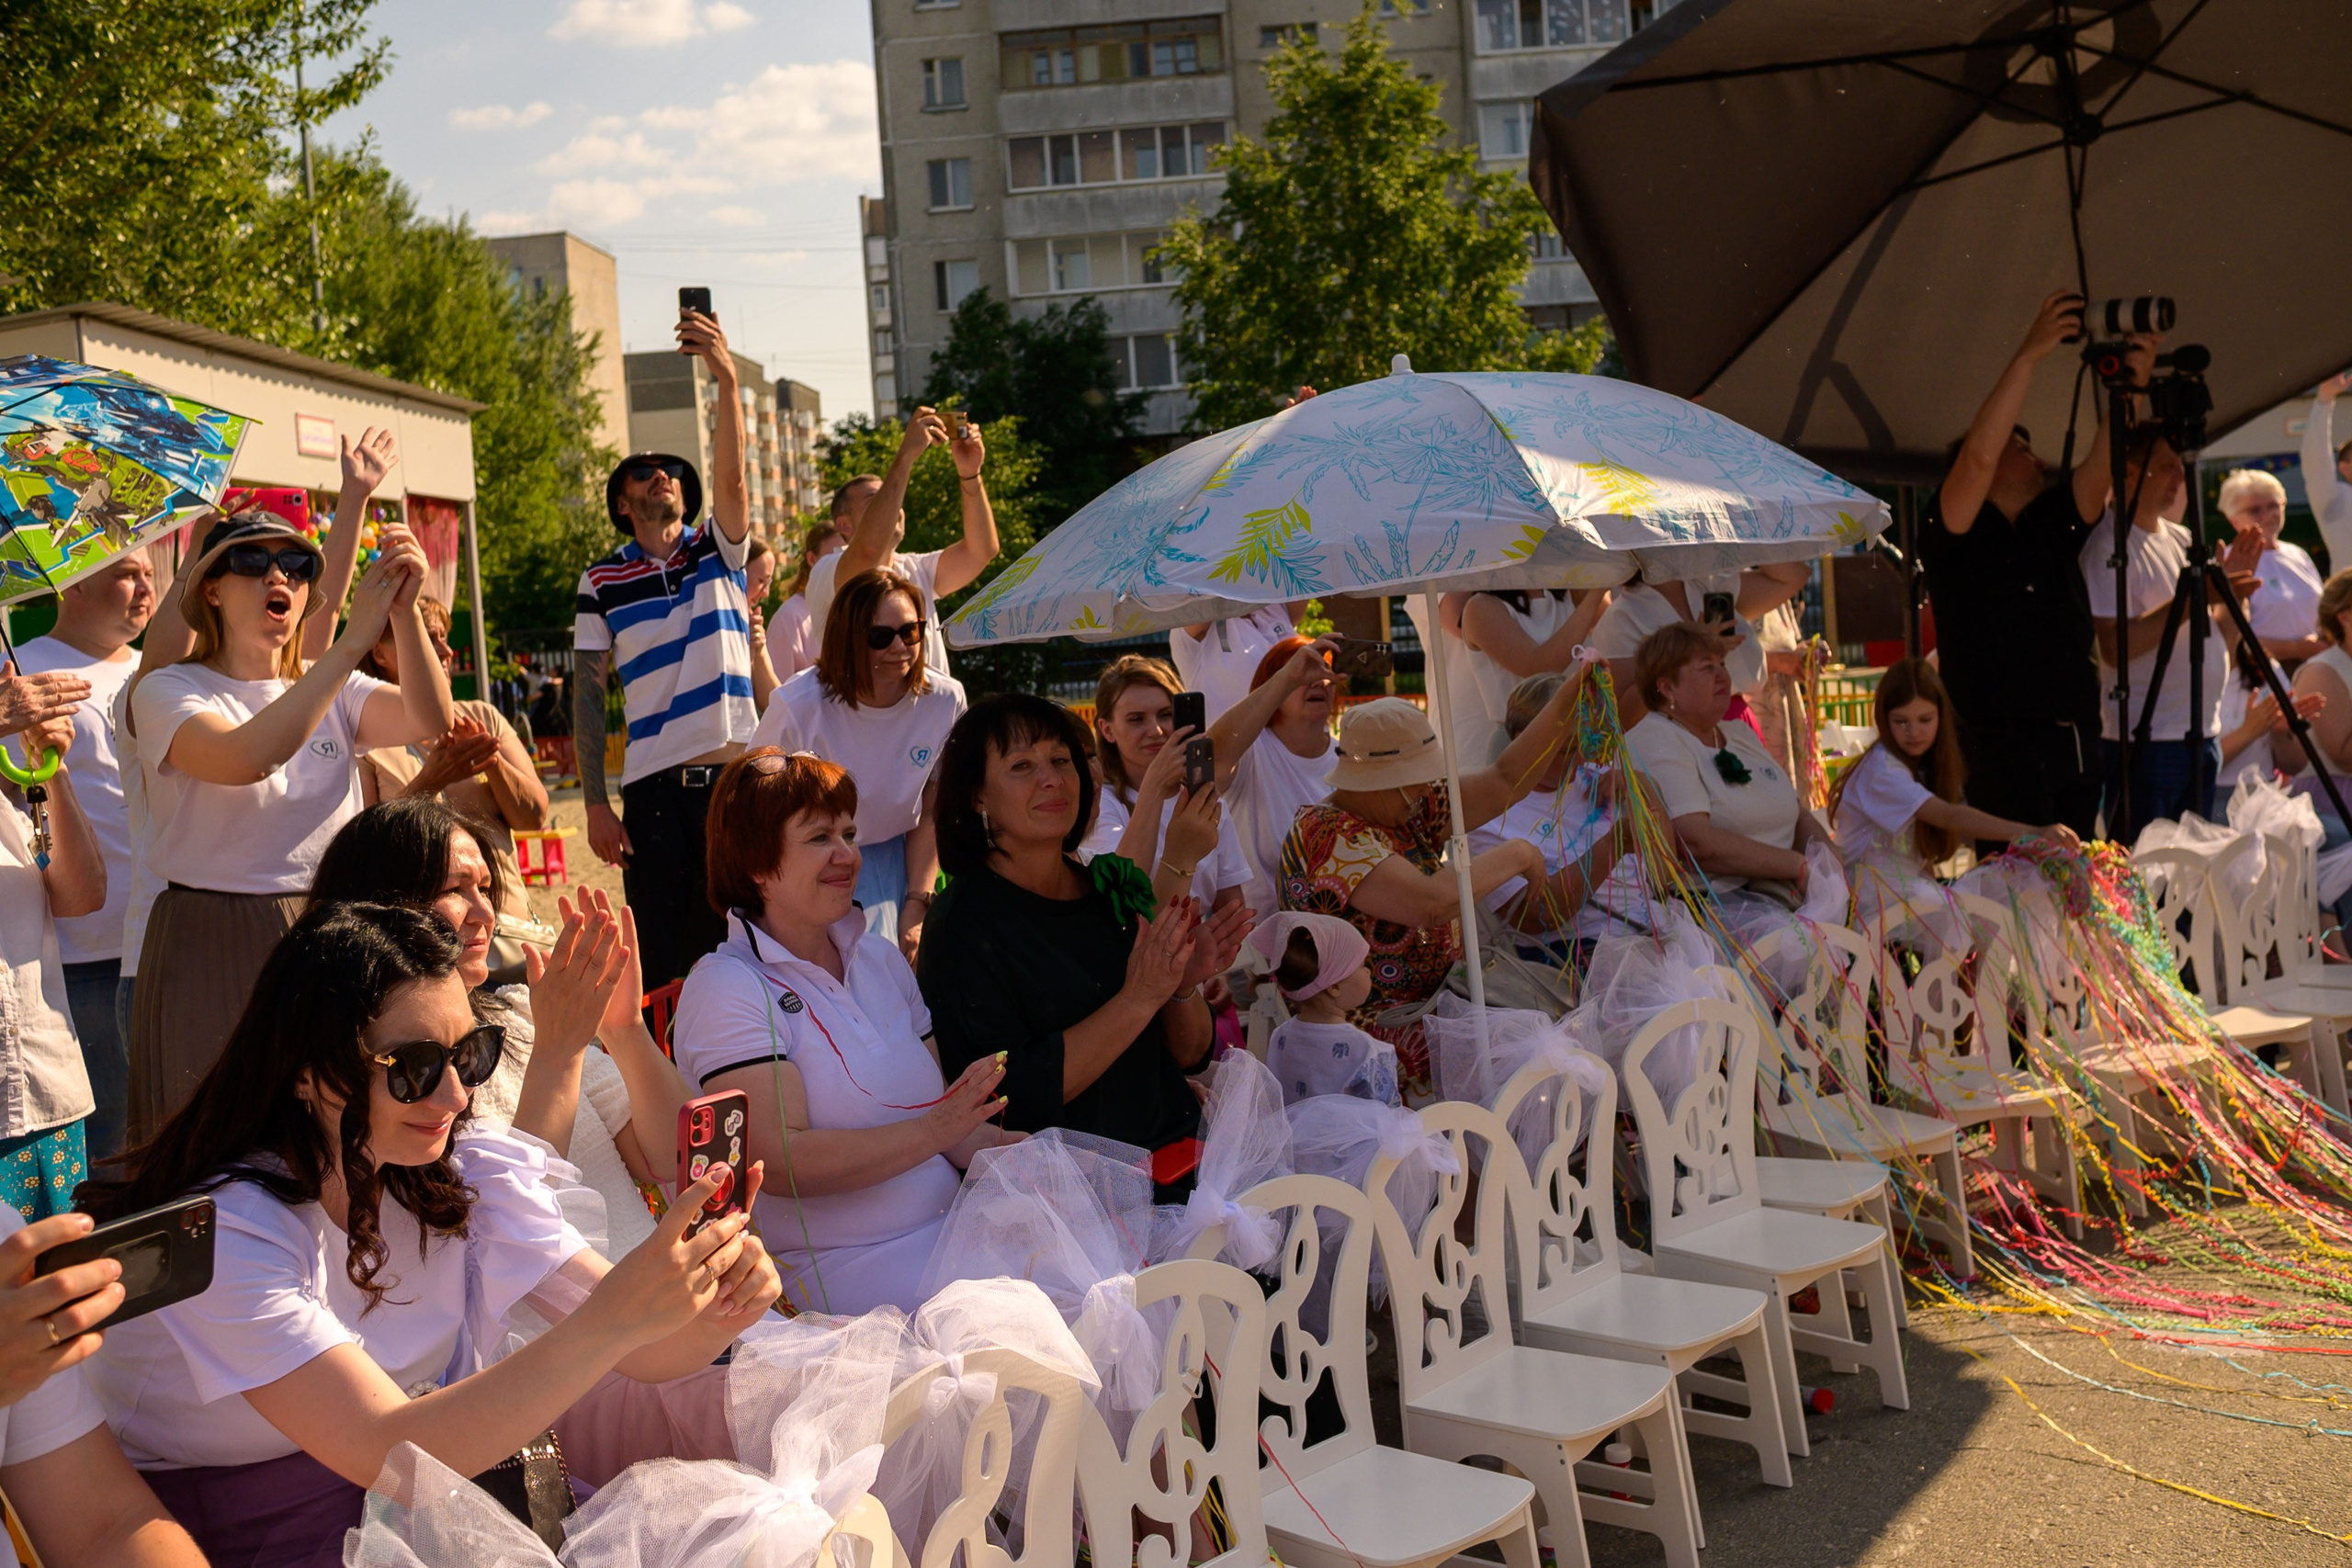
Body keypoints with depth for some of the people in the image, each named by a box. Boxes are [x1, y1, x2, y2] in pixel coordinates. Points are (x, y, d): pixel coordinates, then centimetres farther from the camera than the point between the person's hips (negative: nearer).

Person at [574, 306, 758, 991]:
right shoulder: (603, 582, 7)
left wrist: (726, 378, -24)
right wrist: (595, 802, -3)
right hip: (653, 787, -1)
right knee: (659, 961, 0)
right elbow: (587, 691, 5)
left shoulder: (718, 551, 9)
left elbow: (731, 478, -9)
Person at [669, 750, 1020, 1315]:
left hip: (951, 1226, 7)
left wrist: (1002, 1149, -7)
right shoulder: (725, 988, -8)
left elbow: (933, 1108, 14)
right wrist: (936, 1130, -22)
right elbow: (782, 1162, -17)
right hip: (844, 1266, -7)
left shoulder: (880, 959, 15)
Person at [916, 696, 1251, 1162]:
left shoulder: (1114, 884, 9)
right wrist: (1137, 1000, -18)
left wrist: (1183, 987, -7)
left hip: (1176, 1144, 6)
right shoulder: (963, 923, -8)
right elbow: (1007, 1097, -18)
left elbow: (1190, 1056, 14)